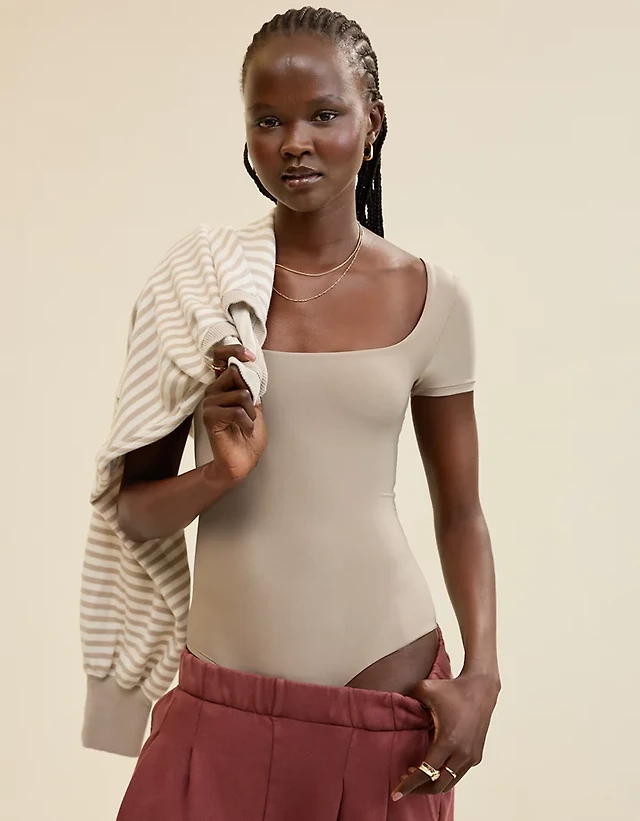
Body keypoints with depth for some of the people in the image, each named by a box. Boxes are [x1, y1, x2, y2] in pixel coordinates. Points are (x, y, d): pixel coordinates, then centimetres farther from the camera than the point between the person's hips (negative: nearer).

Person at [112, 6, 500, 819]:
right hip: (225, 700, 0)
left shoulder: (432, 300, -2)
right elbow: (132, 509, 3)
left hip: (391, 693, 0)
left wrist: (482, 674, -6)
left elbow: (460, 513, 6)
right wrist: (219, 474, -17)